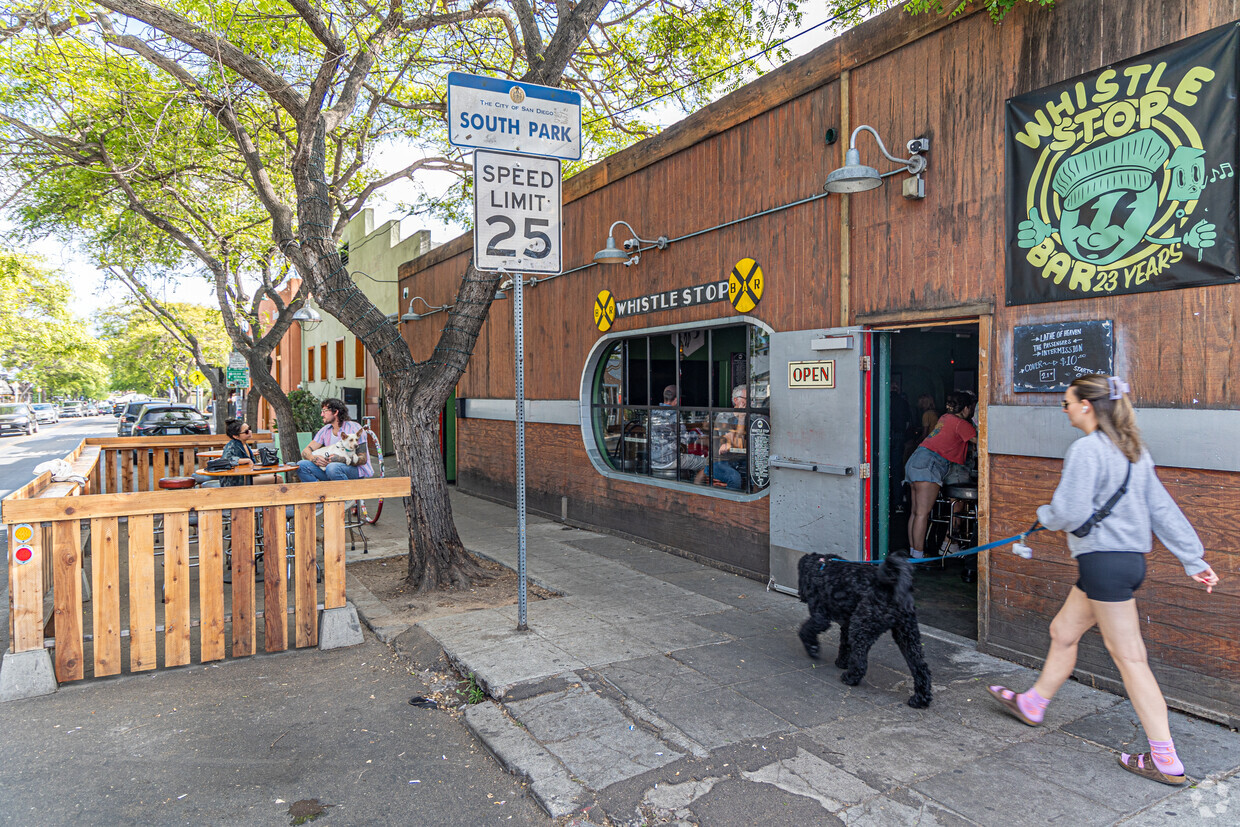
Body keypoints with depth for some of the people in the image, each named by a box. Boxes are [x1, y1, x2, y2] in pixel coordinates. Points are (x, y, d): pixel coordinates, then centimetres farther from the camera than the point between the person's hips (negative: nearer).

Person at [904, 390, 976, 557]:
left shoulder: (945, 418, 21)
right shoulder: (961, 424, -3)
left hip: (915, 461, 9)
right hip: (929, 464, -9)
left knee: (916, 512, 9)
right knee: (923, 513, -10)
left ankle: (913, 552, 12)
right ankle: (918, 556, -11)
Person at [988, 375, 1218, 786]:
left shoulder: (1086, 449, -16)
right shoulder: (1132, 451, 12)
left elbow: (1070, 513, -20)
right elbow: (1163, 509, 13)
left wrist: (1044, 515, 1)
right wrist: (1193, 558, 15)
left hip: (1105, 562, -10)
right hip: (1130, 557, 10)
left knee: (1129, 657, -1)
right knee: (1063, 632, 20)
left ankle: (1166, 760, 8)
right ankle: (1033, 704, 36)